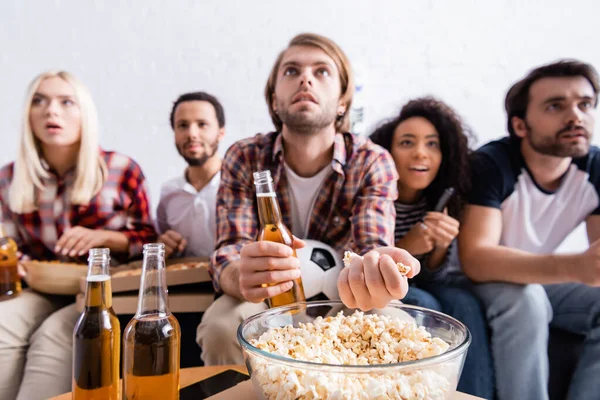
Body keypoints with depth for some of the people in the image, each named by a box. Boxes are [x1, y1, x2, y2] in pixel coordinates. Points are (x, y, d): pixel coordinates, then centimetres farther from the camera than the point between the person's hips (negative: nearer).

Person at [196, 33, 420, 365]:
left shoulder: (373, 163, -15)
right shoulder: (244, 158, -13)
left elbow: (374, 246, -27)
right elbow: (228, 255, -21)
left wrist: (373, 272, -55)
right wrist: (241, 278, -48)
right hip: (268, 298, 1)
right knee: (220, 326, -29)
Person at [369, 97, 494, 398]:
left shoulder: (443, 197, -10)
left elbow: (431, 276, -6)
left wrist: (441, 246, -29)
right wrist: (404, 247, -33)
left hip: (414, 283, 4)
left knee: (464, 304, -22)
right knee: (424, 307, -28)